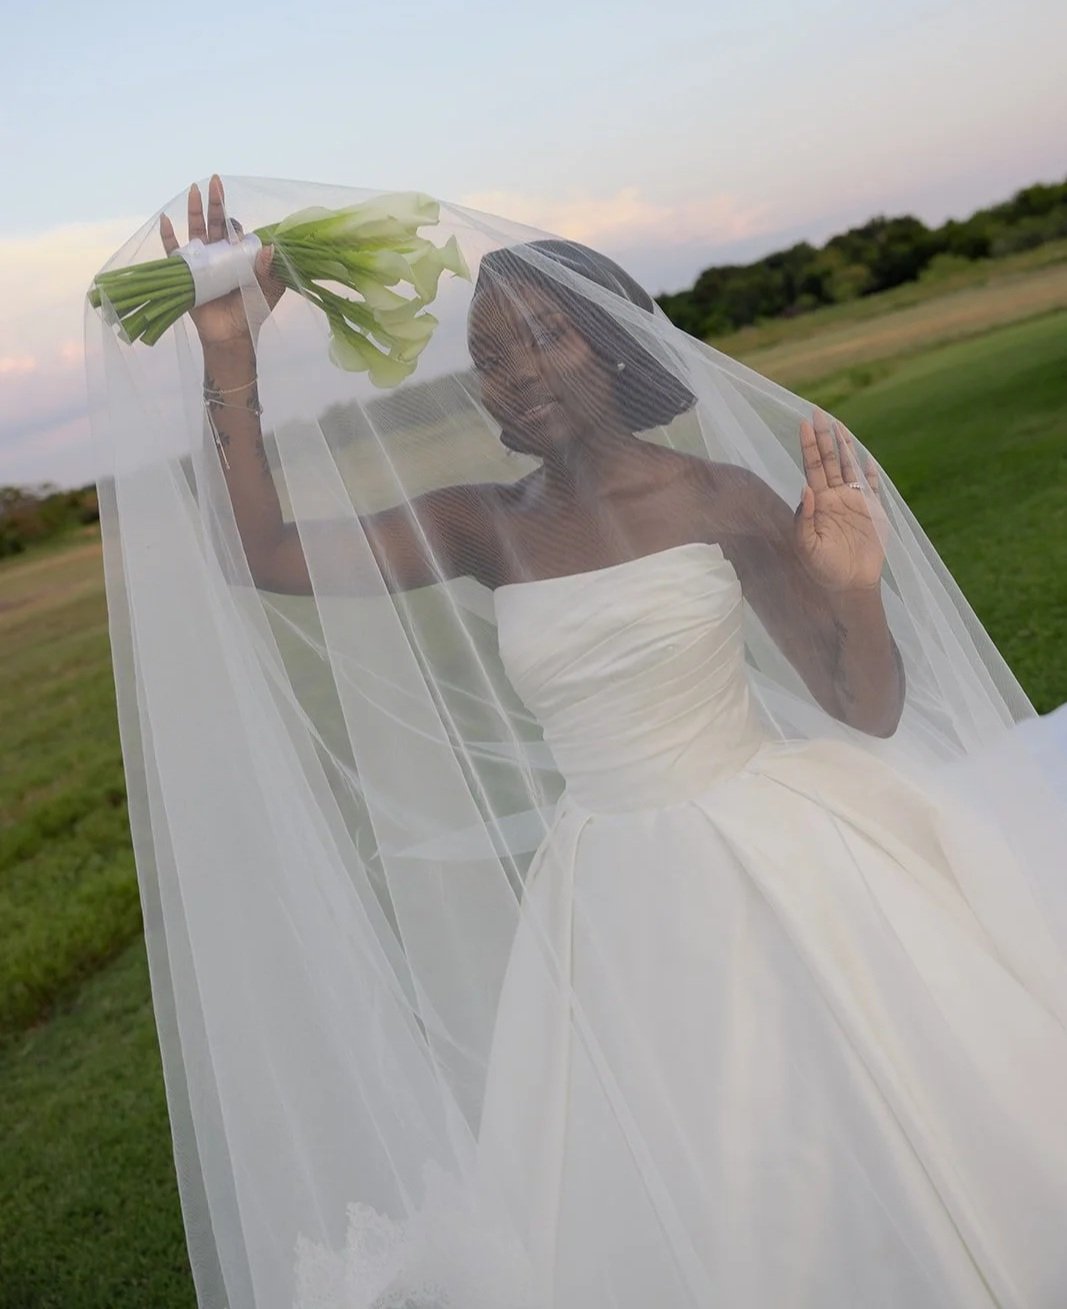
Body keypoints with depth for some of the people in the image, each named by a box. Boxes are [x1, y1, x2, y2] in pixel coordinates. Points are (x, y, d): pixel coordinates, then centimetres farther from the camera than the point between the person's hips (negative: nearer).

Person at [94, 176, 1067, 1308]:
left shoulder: (717, 493, -7)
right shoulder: (483, 524, 0)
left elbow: (871, 712, -4)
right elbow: (262, 554, -6)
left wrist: (855, 593, -24)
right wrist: (232, 364, -10)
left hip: (778, 858, -2)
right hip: (611, 898, 3)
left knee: (875, 1165, 8)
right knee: (656, 1214, 11)